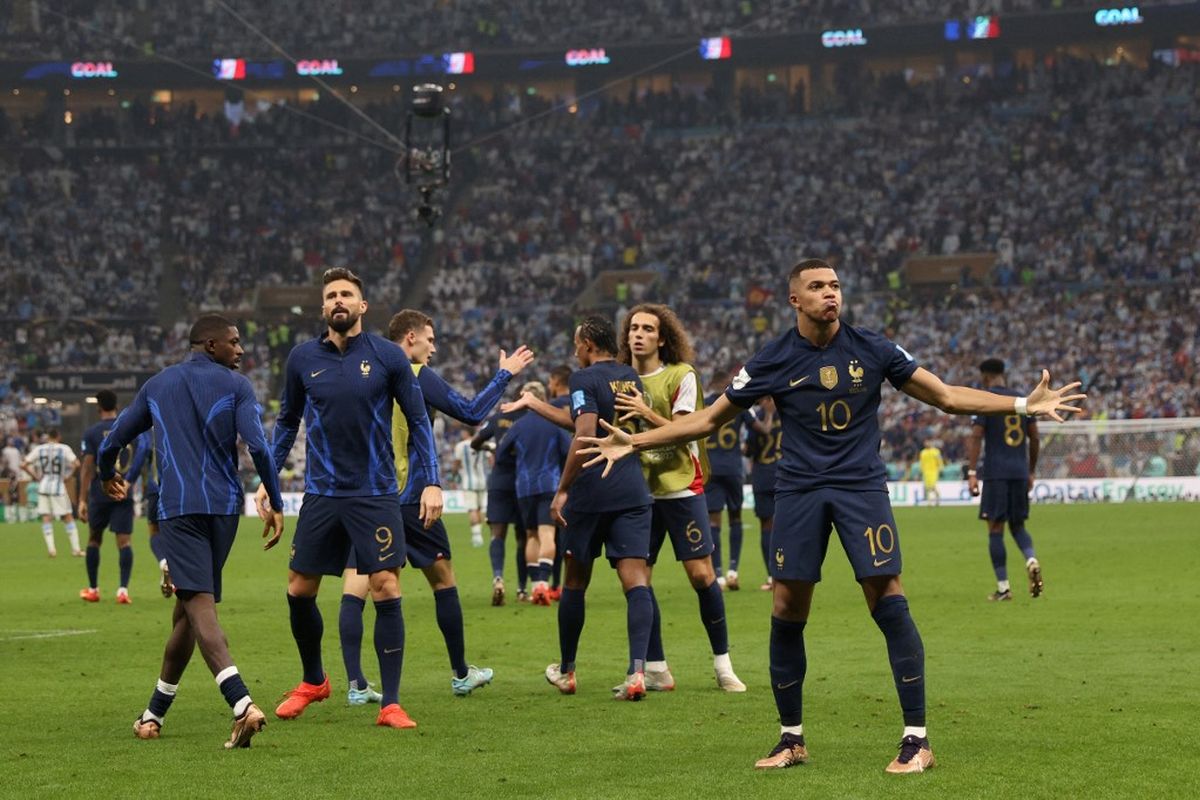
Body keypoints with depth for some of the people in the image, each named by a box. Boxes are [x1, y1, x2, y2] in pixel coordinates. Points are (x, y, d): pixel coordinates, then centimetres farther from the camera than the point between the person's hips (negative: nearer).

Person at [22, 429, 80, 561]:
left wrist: (36, 477, 8)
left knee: (46, 518, 4)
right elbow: (76, 464, -14)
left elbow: (23, 465, 0)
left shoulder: (38, 449, 4)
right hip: (58, 486, -1)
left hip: (43, 486, 1)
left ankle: (51, 547, -8)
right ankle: (75, 548, 5)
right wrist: (68, 476, 0)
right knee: (68, 517, 7)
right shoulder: (64, 449, -3)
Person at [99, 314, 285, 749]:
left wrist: (107, 476, 41)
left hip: (178, 508, -1)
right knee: (188, 606, 14)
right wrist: (275, 504, -3)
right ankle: (155, 712, 21)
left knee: (199, 605, -13)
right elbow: (258, 446, -10)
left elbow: (111, 443, 19)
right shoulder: (235, 386, 4)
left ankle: (242, 704, -34)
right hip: (224, 507, 1)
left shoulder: (157, 386, 13)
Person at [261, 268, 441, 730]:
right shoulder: (302, 359, 4)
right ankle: (313, 681, 30)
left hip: (376, 495, -3)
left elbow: (418, 420, 3)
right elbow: (286, 421, 16)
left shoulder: (388, 357, -2)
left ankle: (390, 704, -4)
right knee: (299, 590, 5)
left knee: (385, 589, -9)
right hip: (322, 494, 3)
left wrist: (432, 482, -4)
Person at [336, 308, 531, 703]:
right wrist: (504, 374, 6)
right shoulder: (418, 376, -6)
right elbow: (471, 413, -4)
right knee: (443, 581, 13)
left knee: (354, 589, -3)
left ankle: (356, 684, -13)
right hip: (406, 497, -4)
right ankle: (461, 674, 22)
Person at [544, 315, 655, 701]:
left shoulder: (585, 379, -7)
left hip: (591, 493, -4)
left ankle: (566, 671, 24)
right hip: (633, 492, 4)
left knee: (575, 582, 11)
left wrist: (562, 489, -15)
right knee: (636, 581, -5)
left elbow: (584, 436, -19)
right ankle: (637, 671, -22)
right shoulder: (631, 377, 14)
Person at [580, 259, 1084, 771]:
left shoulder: (871, 349, -1)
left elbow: (945, 396, 4)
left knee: (889, 603, -11)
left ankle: (917, 739, -6)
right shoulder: (774, 360, -1)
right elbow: (707, 420, 7)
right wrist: (633, 443, 1)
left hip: (862, 484, -1)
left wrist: (1025, 404, -5)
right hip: (799, 490, 1)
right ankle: (791, 739, 15)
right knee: (787, 612, -1)